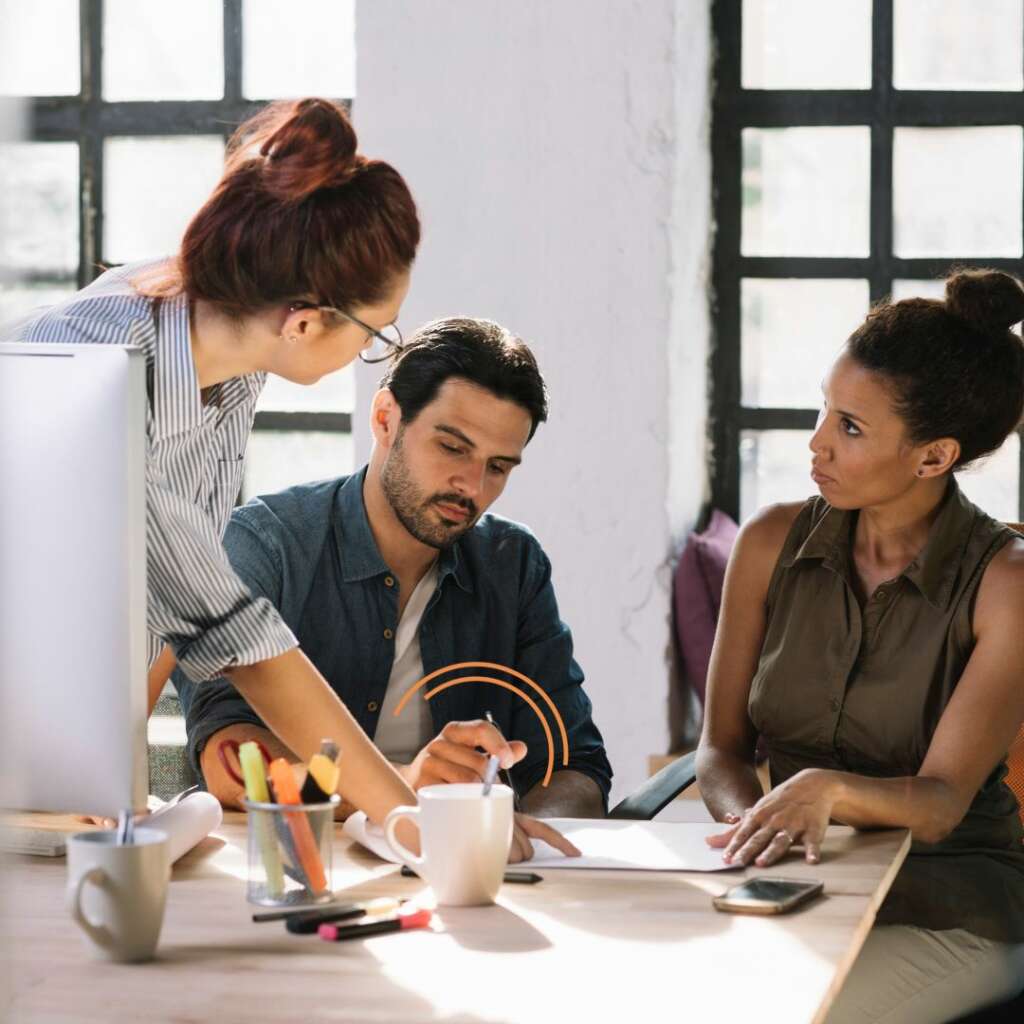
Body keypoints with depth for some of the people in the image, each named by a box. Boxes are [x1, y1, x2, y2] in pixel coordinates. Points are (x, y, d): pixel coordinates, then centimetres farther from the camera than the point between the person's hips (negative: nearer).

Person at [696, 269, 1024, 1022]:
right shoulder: (773, 544, 4)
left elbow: (940, 803, -14)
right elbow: (721, 746, 5)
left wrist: (828, 789, -35)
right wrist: (754, 819, -17)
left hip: (945, 905, -3)